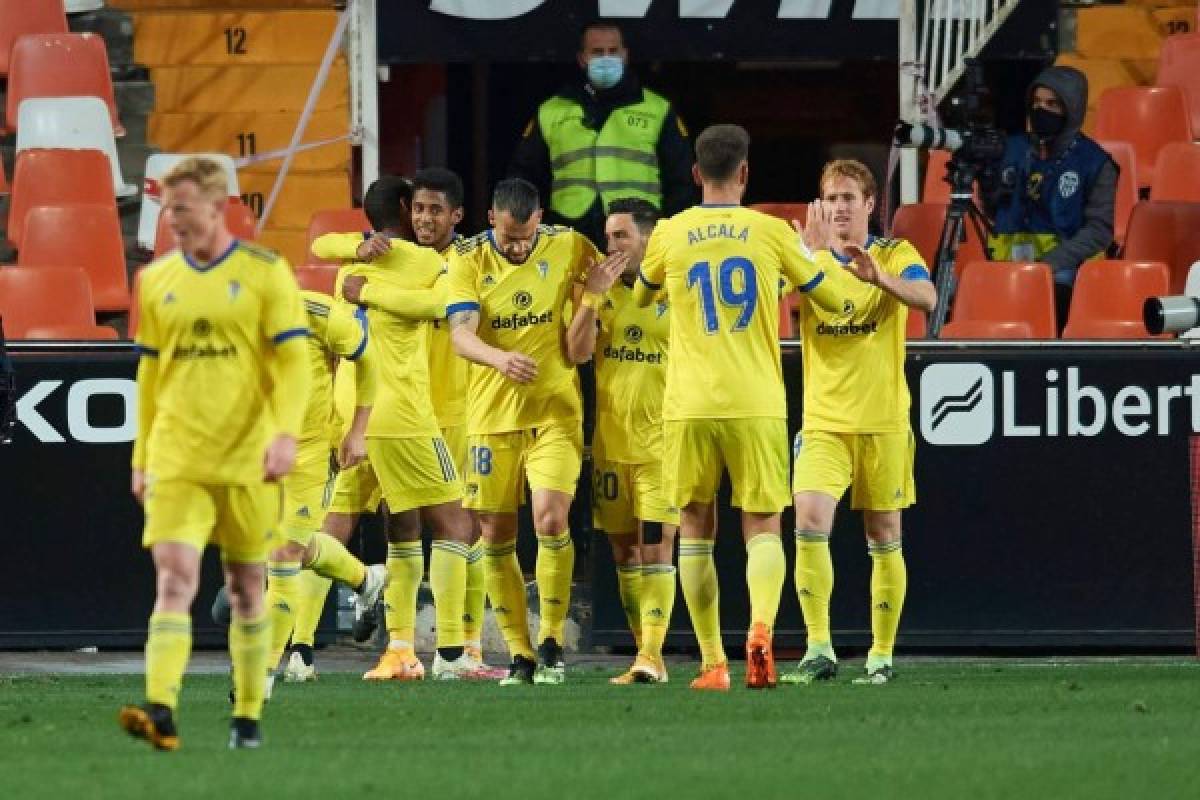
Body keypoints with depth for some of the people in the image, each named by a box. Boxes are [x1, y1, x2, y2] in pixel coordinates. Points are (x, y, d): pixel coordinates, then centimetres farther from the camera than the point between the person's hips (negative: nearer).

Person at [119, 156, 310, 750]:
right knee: (174, 577, -14)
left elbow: (293, 362, -5)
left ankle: (248, 715, 18)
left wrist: (286, 433, -18)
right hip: (175, 460, 2)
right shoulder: (156, 280, 10)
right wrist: (141, 457, 15)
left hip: (247, 459, -2)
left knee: (246, 587, 8)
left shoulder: (265, 273, -1)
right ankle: (160, 711, -26)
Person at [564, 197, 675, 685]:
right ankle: (647, 657, 13)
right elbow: (577, 352, -2)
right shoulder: (603, 292, 9)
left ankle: (650, 656, -15)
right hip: (610, 442, 5)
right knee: (624, 553, 7)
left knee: (655, 548, -11)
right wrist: (591, 298, -13)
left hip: (661, 443, -5)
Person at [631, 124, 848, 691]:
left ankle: (713, 663, 7)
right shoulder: (770, 231, 2)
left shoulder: (669, 235, 4)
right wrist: (815, 250, 32)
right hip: (757, 405, -1)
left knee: (695, 531, 11)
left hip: (688, 407, 1)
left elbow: (641, 297, 24)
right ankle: (761, 627, -26)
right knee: (763, 529, 2)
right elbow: (832, 298, 14)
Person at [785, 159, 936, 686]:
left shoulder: (895, 255, 0)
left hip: (883, 420, -1)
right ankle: (819, 650, -15)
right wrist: (812, 249, -29)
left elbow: (926, 298, -20)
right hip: (824, 421, 1)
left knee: (883, 538, 4)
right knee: (810, 524, -17)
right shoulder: (809, 259, 6)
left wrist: (878, 277, -40)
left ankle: (882, 655, 14)